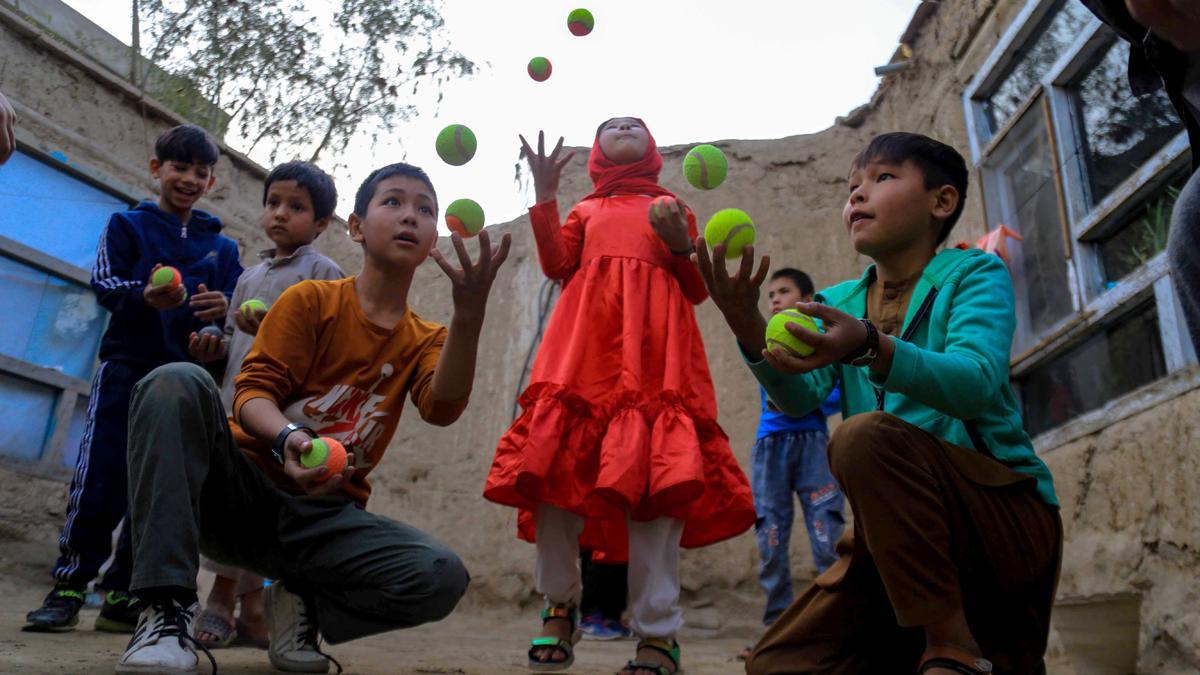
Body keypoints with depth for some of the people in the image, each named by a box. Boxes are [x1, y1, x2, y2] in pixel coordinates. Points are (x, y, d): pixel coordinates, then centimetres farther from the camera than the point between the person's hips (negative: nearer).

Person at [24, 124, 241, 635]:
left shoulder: (223, 246, 16)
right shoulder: (127, 224, 10)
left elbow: (234, 310, 11)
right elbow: (104, 283, -2)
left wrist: (224, 310, -14)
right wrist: (144, 296, -24)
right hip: (127, 365, -2)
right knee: (99, 477, -8)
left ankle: (120, 595, 10)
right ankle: (69, 588, 3)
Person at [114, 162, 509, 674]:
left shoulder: (425, 340, 8)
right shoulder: (311, 299, 1)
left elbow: (442, 408, -14)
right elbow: (253, 392, -8)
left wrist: (468, 314, -31)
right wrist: (287, 438, -32)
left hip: (323, 516, 2)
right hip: (242, 490, -1)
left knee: (441, 577, -26)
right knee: (179, 381, -28)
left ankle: (303, 599, 2)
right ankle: (168, 604, -27)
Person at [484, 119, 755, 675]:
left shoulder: (672, 207, 26)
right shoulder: (586, 209, 28)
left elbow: (697, 292, 18)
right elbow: (556, 265, 9)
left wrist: (681, 245, -1)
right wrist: (544, 195, 6)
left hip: (653, 345, -1)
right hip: (586, 341, 1)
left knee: (653, 475, -14)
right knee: (558, 463, -10)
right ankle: (560, 604, 9)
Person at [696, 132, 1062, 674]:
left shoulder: (974, 273, -5)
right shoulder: (839, 302, 9)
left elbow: (976, 384, -25)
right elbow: (800, 398, -9)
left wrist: (868, 347, -44)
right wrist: (748, 328, -29)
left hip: (1009, 518, -6)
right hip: (905, 537, 6)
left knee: (865, 433, -32)